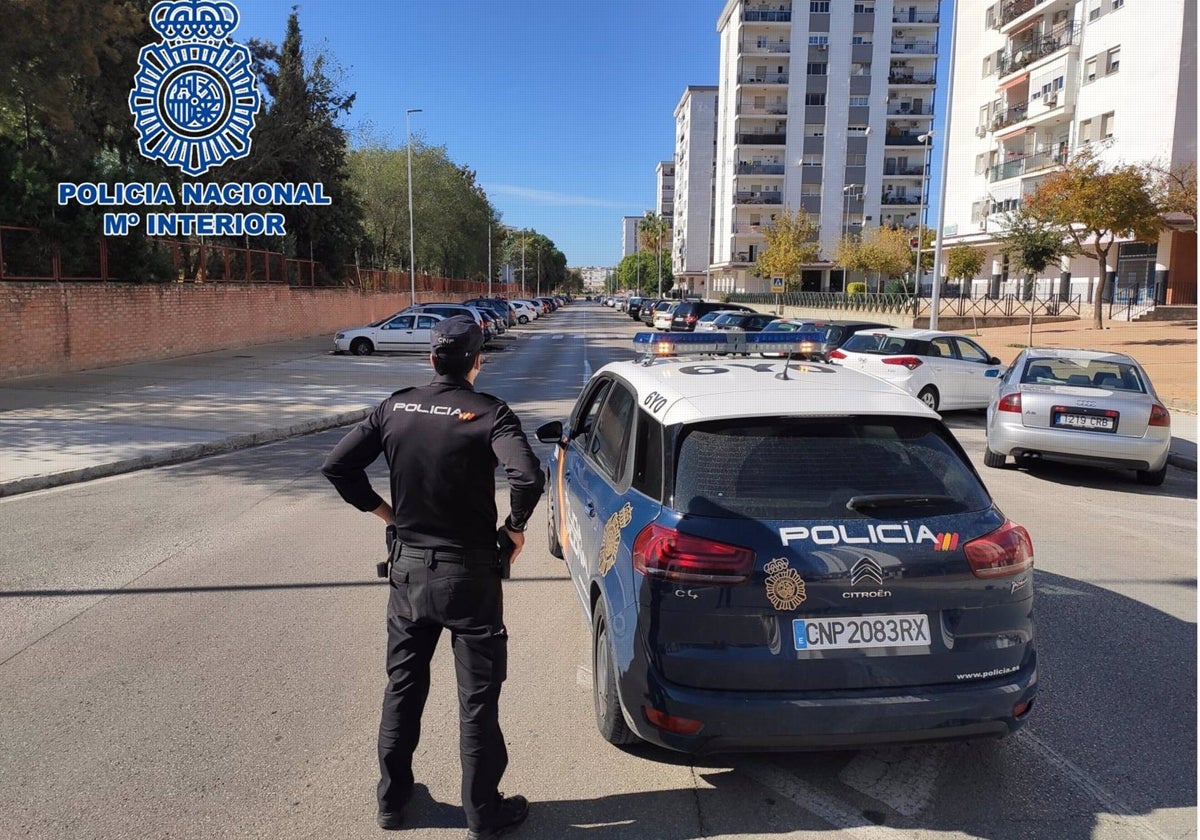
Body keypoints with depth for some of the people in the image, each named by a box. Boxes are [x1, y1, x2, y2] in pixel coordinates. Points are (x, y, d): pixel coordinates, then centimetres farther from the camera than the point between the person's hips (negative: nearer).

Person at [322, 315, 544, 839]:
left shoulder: (396, 407, -1)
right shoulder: (488, 413, -14)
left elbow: (337, 466, -1)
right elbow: (528, 478, -29)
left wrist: (381, 510, 9)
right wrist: (516, 527, -11)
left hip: (408, 567, 4)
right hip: (468, 573, -4)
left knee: (403, 687, 20)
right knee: (477, 698, 9)